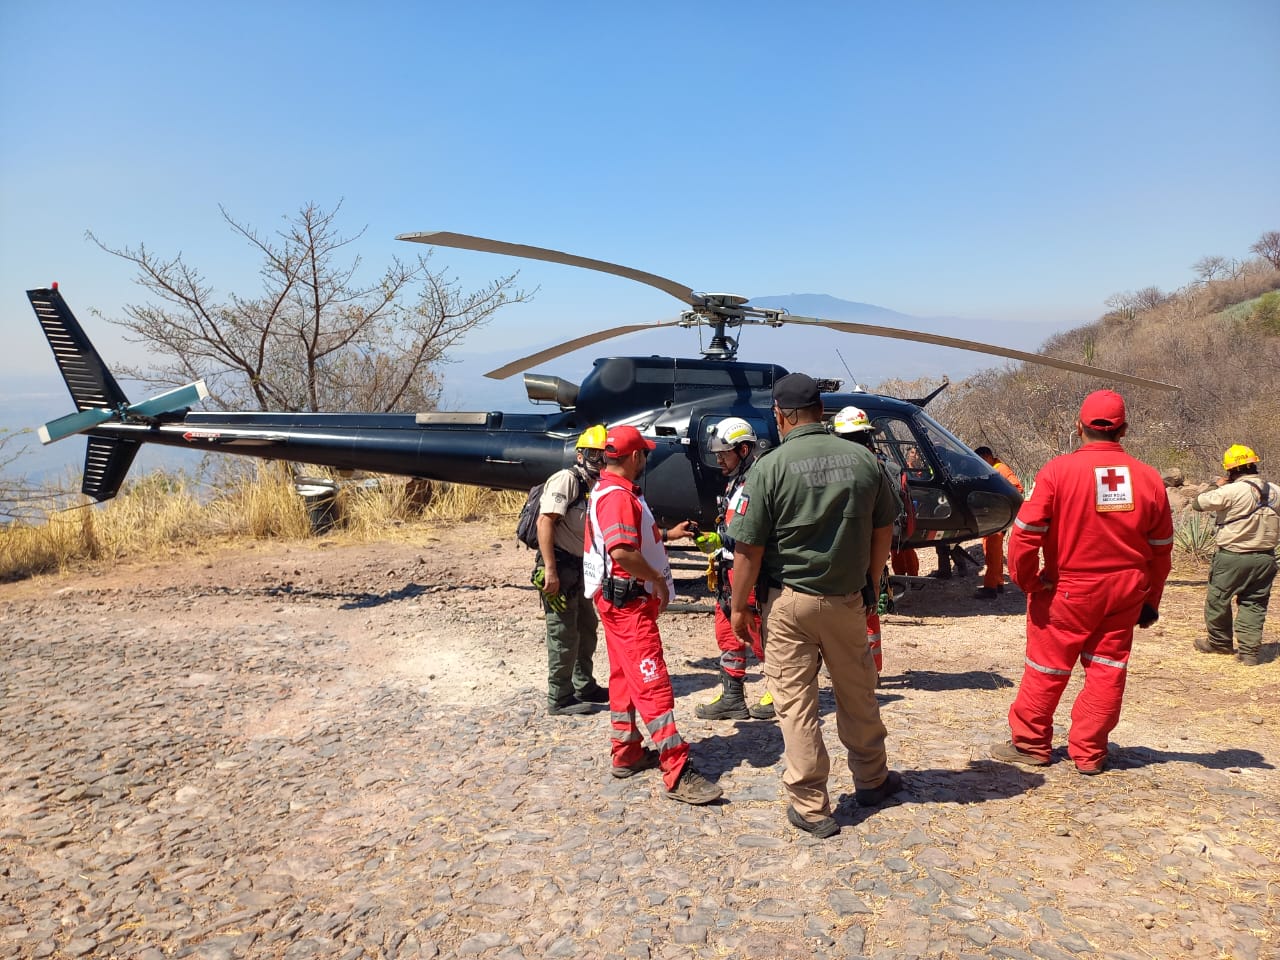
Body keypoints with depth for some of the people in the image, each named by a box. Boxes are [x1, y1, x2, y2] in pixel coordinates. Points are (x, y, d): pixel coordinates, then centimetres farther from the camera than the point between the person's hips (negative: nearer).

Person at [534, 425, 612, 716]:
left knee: (586, 628, 20)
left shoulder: (596, 488, 14)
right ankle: (559, 699, 10)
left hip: (580, 569, 10)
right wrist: (550, 570, -25)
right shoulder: (566, 479, -14)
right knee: (564, 634, -2)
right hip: (560, 568, -10)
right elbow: (544, 522, -21)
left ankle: (584, 687, 35)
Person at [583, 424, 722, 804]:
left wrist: (667, 534, 24)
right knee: (652, 682, -11)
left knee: (626, 677, 17)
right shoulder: (618, 496, -19)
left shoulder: (607, 491, 14)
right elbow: (622, 552, -29)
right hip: (628, 599, -11)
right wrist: (657, 578, -18)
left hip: (621, 599, 11)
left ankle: (626, 754, 28)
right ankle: (678, 774, -9)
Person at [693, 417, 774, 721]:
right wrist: (711, 541, 9)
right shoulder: (734, 484, 15)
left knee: (761, 637, 2)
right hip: (729, 574, 10)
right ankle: (732, 698, 24)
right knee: (728, 635, 14)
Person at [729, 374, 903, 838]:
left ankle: (811, 807, 14)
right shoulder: (863, 460, -2)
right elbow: (883, 530, 7)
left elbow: (749, 548, -13)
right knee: (857, 692, 21)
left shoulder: (771, 467, -14)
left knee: (795, 702, 6)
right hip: (848, 599, 4)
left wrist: (739, 607, -2)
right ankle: (871, 779, 40)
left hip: (789, 601, -4)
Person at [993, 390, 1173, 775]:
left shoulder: (1059, 470, -14)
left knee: (1047, 667, 9)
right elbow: (1161, 548, 6)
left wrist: (1027, 581, -4)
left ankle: (1031, 744, 20)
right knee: (1106, 669, 13)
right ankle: (1089, 753, 20)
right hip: (1125, 592, 4)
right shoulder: (1148, 477, -1)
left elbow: (1025, 532, -17)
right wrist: (1151, 599, 15)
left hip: (1068, 589, -4)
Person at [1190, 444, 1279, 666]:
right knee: (1254, 604, 12)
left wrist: (1218, 488, 4)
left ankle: (1219, 642, 27)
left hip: (1232, 558, -5)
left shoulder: (1231, 492, -18)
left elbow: (1198, 503, -13)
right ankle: (1250, 651, 9)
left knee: (1218, 599, 13)